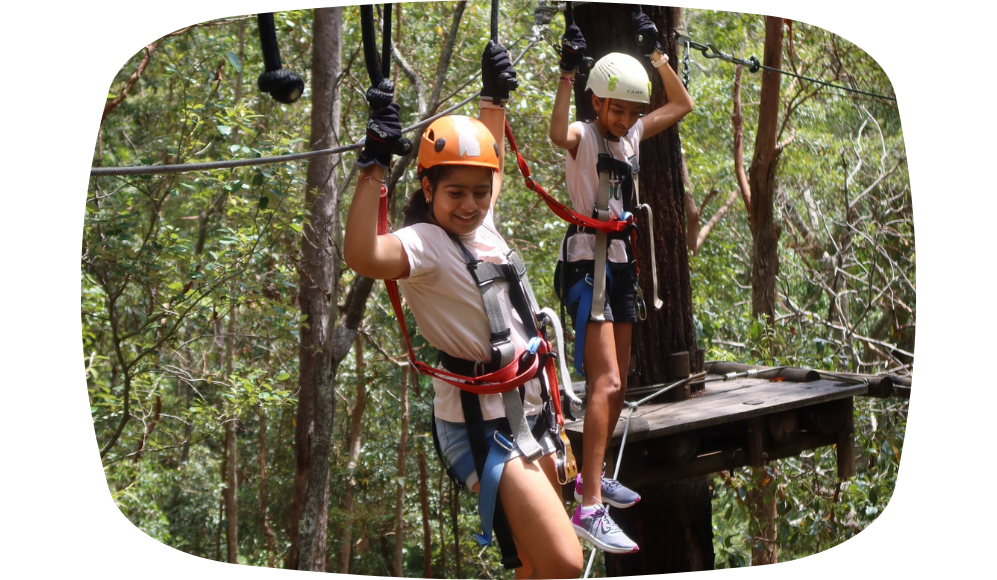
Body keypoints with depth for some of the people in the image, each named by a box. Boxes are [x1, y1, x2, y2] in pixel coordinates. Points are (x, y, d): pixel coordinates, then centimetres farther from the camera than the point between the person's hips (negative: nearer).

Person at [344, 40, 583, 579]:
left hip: (529, 409, 9)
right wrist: (373, 167, -38)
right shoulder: (425, 243, -17)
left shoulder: (482, 223, 6)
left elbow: (490, 160, 28)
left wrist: (495, 93, 24)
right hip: (481, 422, -9)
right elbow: (360, 254, -40)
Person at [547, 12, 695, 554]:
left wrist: (656, 54, 10)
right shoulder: (583, 138, -11)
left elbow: (682, 104, 20)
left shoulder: (632, 136, 11)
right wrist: (566, 76, -42)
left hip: (620, 262, 8)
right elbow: (557, 134, -36)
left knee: (617, 386, 14)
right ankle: (589, 508, -25)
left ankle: (593, 475, 31)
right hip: (586, 263, -8)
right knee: (606, 383, -20)